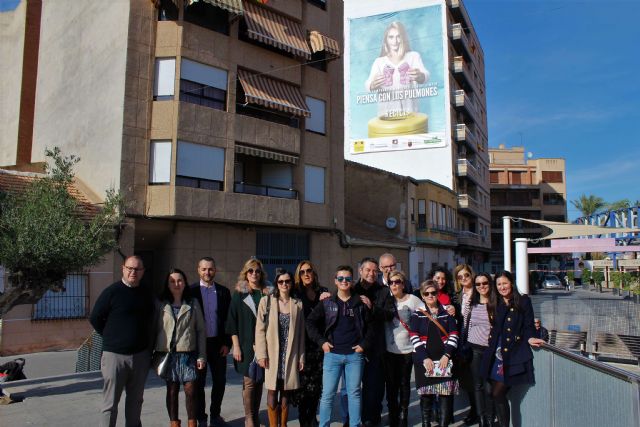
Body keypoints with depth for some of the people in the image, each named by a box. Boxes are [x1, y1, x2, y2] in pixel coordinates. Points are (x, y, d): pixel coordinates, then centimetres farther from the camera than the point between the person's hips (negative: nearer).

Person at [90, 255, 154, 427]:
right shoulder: (112, 292, -7)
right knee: (110, 402, 3)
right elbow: (95, 319, -3)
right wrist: (112, 337, 1)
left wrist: (144, 340, 11)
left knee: (136, 400, 13)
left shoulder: (147, 294, 7)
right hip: (115, 355, -4)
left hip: (141, 355, 4)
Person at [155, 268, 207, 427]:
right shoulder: (160, 304, 4)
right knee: (172, 390, 9)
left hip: (188, 353, 0)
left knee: (190, 390, 1)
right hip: (167, 353, 0)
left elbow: (201, 330, 3)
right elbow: (154, 329, 6)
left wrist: (202, 356, -1)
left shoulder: (193, 303, 3)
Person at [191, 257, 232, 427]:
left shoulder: (223, 291, 4)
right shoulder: (191, 291, -2)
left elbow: (228, 319, 5)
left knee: (220, 381, 8)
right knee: (199, 383, 8)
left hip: (218, 344, 2)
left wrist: (227, 343, -1)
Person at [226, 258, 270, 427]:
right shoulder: (239, 294, 2)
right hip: (246, 345, -2)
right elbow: (232, 322, 0)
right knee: (249, 381, -3)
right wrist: (236, 346, -7)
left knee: (259, 381, 7)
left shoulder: (266, 294, 7)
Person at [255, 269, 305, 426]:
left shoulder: (298, 304, 5)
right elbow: (260, 329, -3)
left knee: (286, 393, 8)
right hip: (272, 355, -2)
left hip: (290, 355, 2)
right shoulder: (266, 301, -1)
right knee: (272, 392, 2)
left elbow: (301, 332, 6)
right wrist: (261, 354, -9)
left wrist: (301, 357, 4)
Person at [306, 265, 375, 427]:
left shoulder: (360, 303, 5)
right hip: (332, 354, -1)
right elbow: (311, 322, 5)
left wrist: (364, 344, -2)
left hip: (355, 355, 1)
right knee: (328, 394, 3)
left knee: (354, 393, 9)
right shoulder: (327, 303, 3)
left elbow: (370, 326, 9)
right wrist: (321, 341, -3)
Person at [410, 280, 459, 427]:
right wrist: (424, 358, -14)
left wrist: (447, 355, -11)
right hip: (424, 360, -1)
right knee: (426, 395, 3)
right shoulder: (417, 314, 4)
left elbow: (453, 335, 2)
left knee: (446, 394, -4)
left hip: (444, 359, 1)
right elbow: (414, 338, -4)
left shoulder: (447, 313, 8)